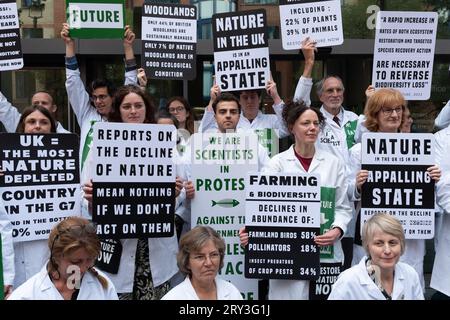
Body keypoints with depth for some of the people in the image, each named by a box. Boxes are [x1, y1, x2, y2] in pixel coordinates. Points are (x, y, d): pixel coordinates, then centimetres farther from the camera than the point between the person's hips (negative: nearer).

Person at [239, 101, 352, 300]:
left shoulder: (333, 163, 8)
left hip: (326, 249, 2)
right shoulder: (278, 163, 1)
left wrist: (337, 230, -11)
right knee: (290, 294, -2)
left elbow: (343, 207, 9)